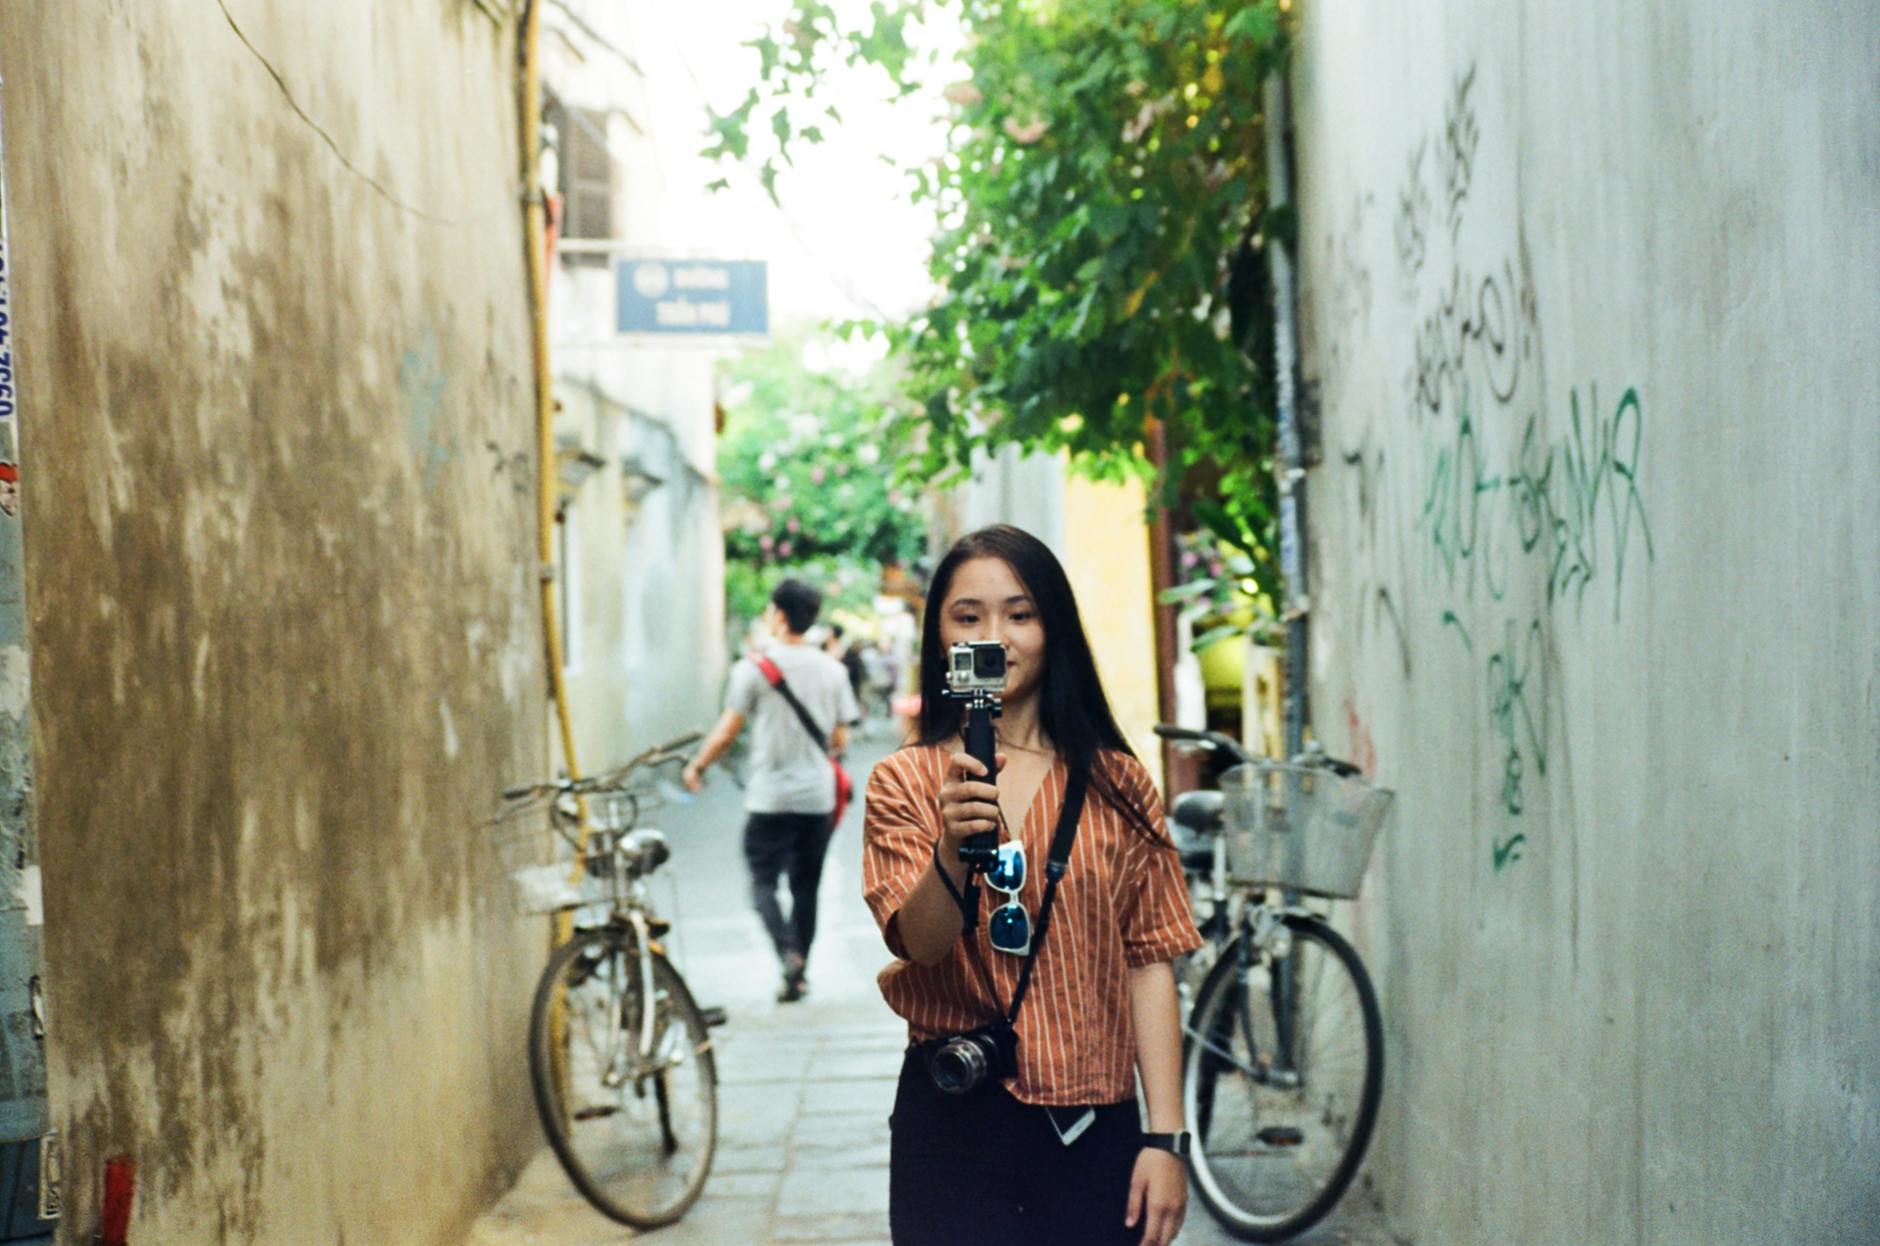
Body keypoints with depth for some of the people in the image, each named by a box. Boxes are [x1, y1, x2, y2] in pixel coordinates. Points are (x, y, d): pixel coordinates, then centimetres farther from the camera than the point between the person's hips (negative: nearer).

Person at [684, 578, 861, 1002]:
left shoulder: (754, 668, -8)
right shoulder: (833, 670, 4)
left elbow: (726, 731, -6)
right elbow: (840, 740, 7)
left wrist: (697, 766, 10)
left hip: (770, 797, -4)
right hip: (817, 796, 4)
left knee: (763, 881, 5)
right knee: (806, 886, 12)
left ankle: (788, 953, -17)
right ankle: (799, 974, 15)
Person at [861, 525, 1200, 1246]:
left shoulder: (1115, 783, 5)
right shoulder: (904, 782, 2)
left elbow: (1149, 964, 1)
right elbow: (918, 942, -13)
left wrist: (1165, 1137, -5)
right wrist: (953, 853, -33)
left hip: (1095, 1127, 1)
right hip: (954, 1124, -1)